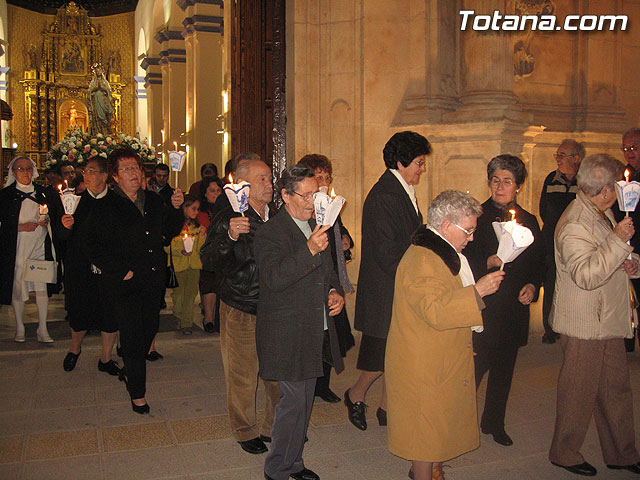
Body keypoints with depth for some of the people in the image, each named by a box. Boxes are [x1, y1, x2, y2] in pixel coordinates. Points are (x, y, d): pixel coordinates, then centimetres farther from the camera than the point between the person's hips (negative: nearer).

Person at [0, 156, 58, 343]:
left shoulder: (42, 192, 10)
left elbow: (51, 216, 20)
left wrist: (45, 222, -1)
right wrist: (20, 227, -14)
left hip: (40, 246, 2)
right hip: (17, 248, -2)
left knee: (42, 287, -3)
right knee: (17, 287, 2)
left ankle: (42, 329, 3)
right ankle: (19, 328, 16)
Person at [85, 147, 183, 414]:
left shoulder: (153, 201, 9)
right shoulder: (106, 208, -7)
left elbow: (170, 232, 15)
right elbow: (96, 249, -9)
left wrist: (176, 209, -2)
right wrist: (122, 271, -15)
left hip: (152, 281, 5)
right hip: (125, 284, -5)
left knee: (149, 329, 15)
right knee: (133, 337, -1)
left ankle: (129, 371, 42)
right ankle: (137, 394, 14)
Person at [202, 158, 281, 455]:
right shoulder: (228, 220, -9)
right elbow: (213, 259, -22)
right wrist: (230, 237, -38)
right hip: (241, 311, -5)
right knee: (243, 376, 5)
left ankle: (277, 425, 31)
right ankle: (245, 431, 25)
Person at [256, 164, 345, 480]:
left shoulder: (316, 226, 12)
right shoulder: (270, 231, -13)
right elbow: (274, 277, -27)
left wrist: (335, 291, 5)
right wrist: (309, 250, -36)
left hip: (316, 332, 8)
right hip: (287, 333, -8)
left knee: (304, 400, 17)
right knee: (294, 400, -4)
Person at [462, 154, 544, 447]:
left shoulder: (528, 221, 9)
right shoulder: (475, 216, -4)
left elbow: (538, 263, 16)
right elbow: (462, 261, -6)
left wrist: (532, 285, -1)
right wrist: (487, 263, -23)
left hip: (514, 309, 5)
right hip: (481, 309, -4)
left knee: (503, 370, 14)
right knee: (474, 370, -5)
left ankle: (494, 423, 31)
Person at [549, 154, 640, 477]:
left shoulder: (604, 213, 13)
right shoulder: (574, 224, -19)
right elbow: (586, 275, -29)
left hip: (608, 322, 9)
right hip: (583, 325, -9)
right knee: (579, 391, 3)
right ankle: (564, 453, 21)